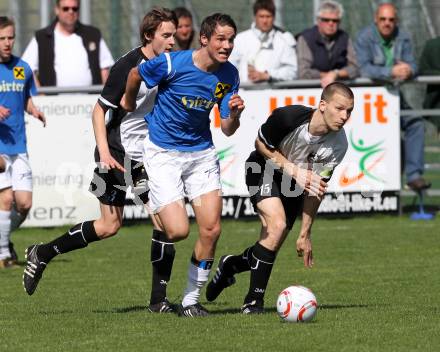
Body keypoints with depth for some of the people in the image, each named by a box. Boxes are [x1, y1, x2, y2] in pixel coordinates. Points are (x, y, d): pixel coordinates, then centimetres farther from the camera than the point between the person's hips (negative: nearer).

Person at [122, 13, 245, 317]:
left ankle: (191, 301, 11)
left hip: (202, 153, 4)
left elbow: (227, 130, -2)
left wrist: (234, 115, -24)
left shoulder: (229, 75, -5)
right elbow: (135, 75, 0)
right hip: (163, 152, -4)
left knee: (211, 230, -5)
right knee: (179, 231, -15)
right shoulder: (172, 64, -20)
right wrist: (129, 104, 18)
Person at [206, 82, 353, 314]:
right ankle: (254, 301, -16)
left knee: (271, 245, 0)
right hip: (264, 171, -5)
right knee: (277, 224, -27)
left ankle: (230, 265, 34)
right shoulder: (288, 117, -33)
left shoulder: (338, 145, -21)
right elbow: (261, 143, -13)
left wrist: (305, 234, -11)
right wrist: (294, 170, -25)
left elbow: (316, 188, -12)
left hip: (295, 185, 5)